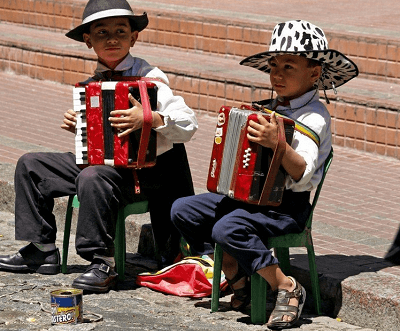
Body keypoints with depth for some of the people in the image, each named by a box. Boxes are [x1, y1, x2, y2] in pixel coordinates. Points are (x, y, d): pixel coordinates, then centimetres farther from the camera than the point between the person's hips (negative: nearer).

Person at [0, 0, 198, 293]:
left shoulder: (149, 78, -11)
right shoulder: (94, 83, 10)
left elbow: (188, 125, -21)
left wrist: (149, 118, -36)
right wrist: (76, 126, 5)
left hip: (142, 173, -8)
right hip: (99, 161, 8)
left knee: (93, 177, -37)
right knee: (31, 165, 6)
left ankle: (103, 265, -27)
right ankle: (43, 250, 10)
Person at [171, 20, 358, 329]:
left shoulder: (313, 117, -12)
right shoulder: (271, 108, 12)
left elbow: (303, 173, -25)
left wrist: (277, 144, -38)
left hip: (286, 206, -9)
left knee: (228, 228, -32)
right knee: (183, 210, 1)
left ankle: (288, 288, -15)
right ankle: (237, 278, 10)